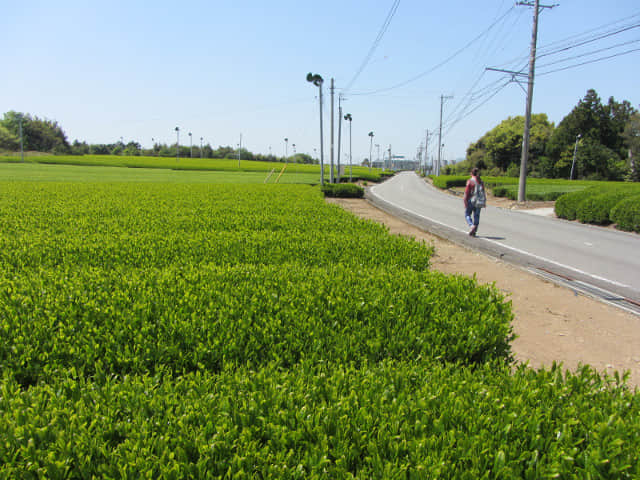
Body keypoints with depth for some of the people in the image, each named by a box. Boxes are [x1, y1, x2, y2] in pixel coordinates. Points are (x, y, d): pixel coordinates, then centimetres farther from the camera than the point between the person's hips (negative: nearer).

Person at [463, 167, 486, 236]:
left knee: (467, 215, 7)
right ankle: (474, 232, 10)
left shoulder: (470, 181, -9)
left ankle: (472, 226, -17)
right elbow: (483, 192, 8)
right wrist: (484, 202, 13)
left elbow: (466, 192, -12)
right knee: (476, 216, 8)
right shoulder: (481, 181, 6)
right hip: (479, 201, 5)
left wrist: (465, 202, -8)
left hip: (471, 200, -5)